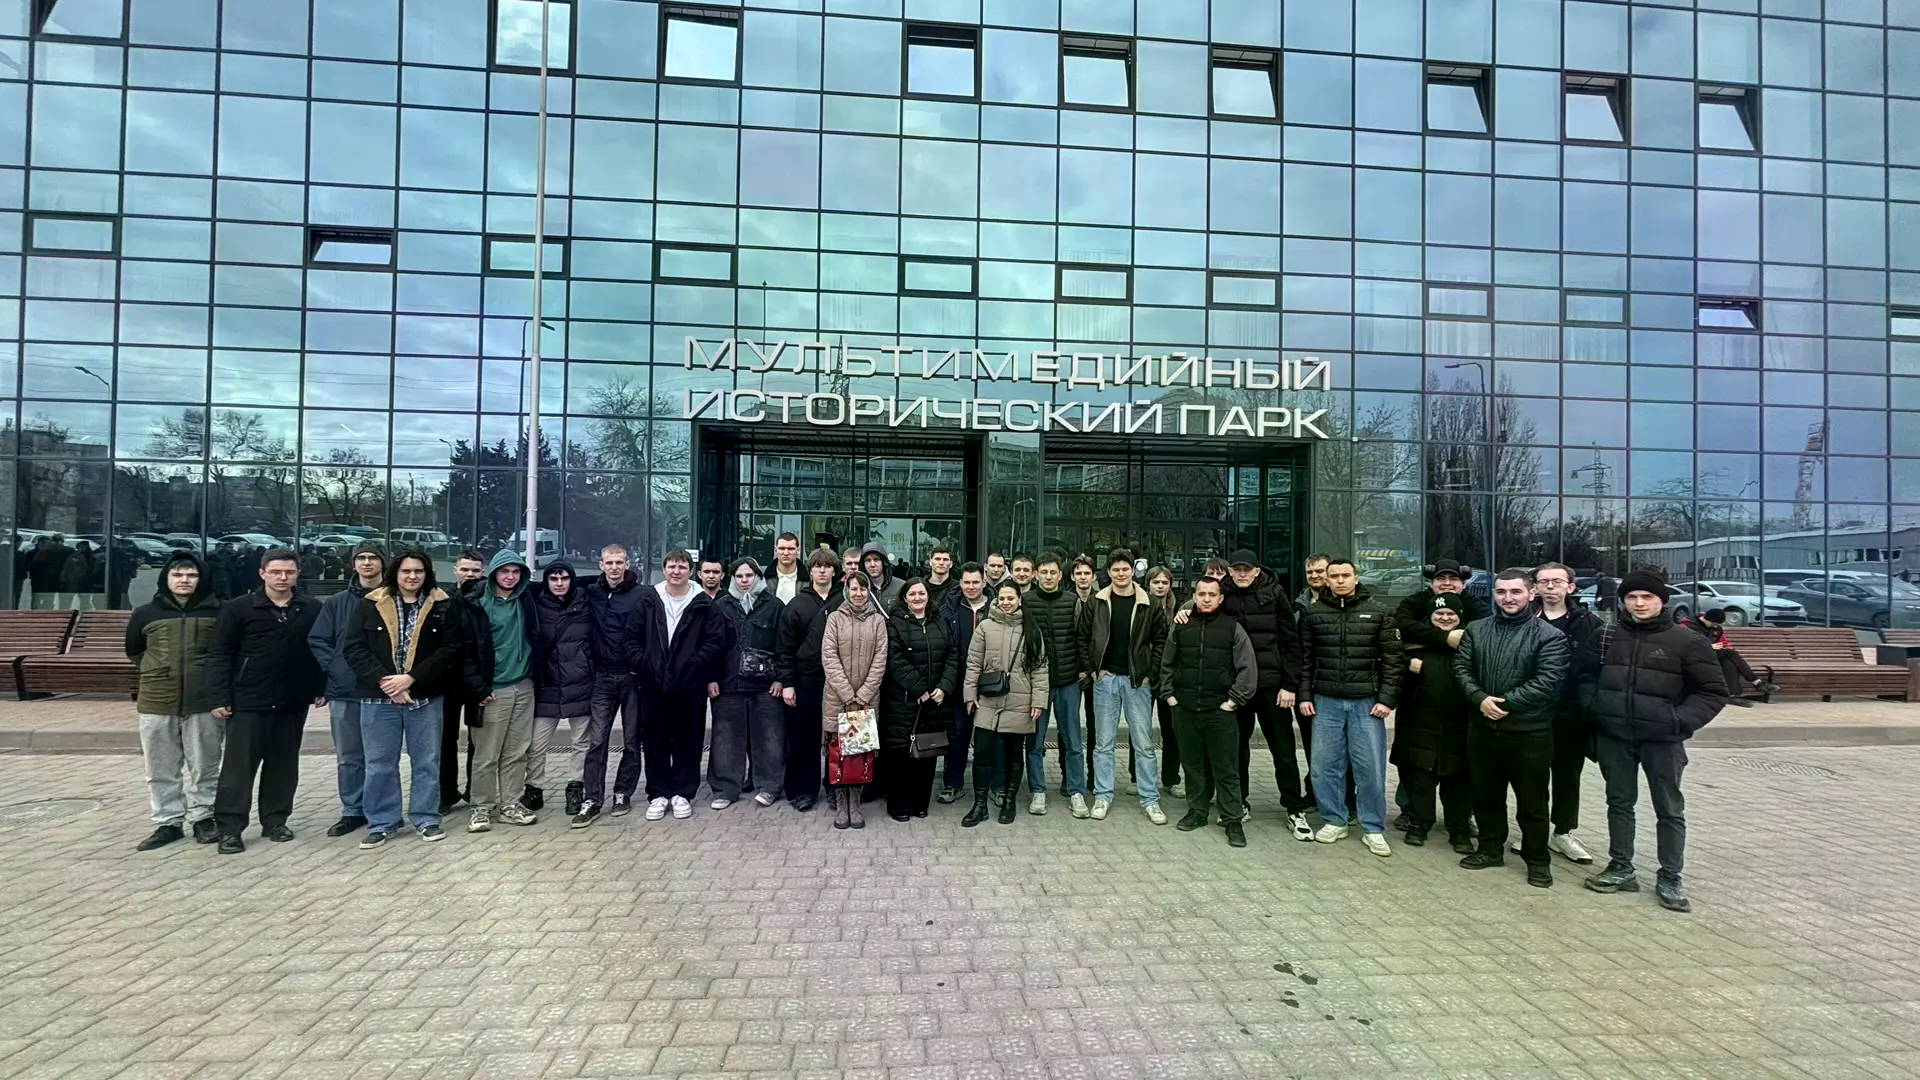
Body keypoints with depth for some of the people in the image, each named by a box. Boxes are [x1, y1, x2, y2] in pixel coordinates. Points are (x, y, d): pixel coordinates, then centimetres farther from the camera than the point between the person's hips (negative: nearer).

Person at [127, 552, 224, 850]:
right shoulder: (145, 614, 3)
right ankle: (167, 823, 20)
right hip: (156, 704, 2)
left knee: (204, 767, 7)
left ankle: (203, 819, 20)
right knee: (161, 770, 9)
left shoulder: (217, 612, -2)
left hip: (205, 703, -2)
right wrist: (158, 674, 13)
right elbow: (134, 653, 17)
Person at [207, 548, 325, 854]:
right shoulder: (237, 608, -4)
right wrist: (218, 698, -9)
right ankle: (229, 828, 10)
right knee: (239, 765, 1)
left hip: (293, 703, 3)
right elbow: (219, 655, -4)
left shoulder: (313, 609, 3)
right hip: (248, 702, -3)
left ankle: (274, 821, 22)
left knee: (284, 765, 11)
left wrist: (321, 689, 5)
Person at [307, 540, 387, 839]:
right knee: (348, 757, 10)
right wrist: (335, 668, -5)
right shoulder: (336, 603, 9)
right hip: (344, 691, 3)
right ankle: (352, 811, 22)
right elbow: (317, 641, 8)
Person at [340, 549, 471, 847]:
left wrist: (411, 678, -15)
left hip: (426, 697, 0)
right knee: (380, 764, 9)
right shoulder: (371, 604, 2)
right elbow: (354, 649, -2)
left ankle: (426, 819, 22)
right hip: (379, 697, 0)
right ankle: (381, 823, 23)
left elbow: (451, 649, -6)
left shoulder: (443, 605, 0)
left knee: (427, 761, 9)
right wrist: (384, 681, -14)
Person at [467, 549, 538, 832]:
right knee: (486, 754, 2)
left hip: (523, 686, 4)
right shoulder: (480, 603, -5)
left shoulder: (526, 600, 7)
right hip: (493, 689, -4)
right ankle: (481, 806, 14)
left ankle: (510, 803, 18)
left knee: (517, 752, 8)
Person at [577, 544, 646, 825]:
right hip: (603, 677, 2)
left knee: (632, 741, 8)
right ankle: (591, 800, 6)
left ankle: (623, 794, 20)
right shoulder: (592, 592, 6)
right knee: (596, 741, 1)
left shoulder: (640, 595, -5)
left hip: (632, 676, -2)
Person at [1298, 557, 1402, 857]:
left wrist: (1387, 698, -6)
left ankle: (1373, 829, 16)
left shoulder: (1376, 613, 2)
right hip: (1326, 702, 1)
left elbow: (1392, 659, 1)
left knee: (1370, 767, 2)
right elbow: (1304, 659, 7)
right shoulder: (1313, 613, 4)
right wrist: (1304, 696, 1)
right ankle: (1334, 821, 21)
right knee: (1325, 764, 5)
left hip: (1366, 703, -1)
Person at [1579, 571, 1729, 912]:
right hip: (1613, 737, 3)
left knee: (1669, 809, 9)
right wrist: (1593, 707, 0)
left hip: (1663, 740, -3)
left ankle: (1669, 880, 20)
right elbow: (1587, 676, 15)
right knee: (1619, 803, 12)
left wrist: (1681, 720, -12)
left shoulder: (1686, 641, -6)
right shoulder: (1605, 637, 4)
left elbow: (1713, 691, -2)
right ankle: (1621, 869, 24)